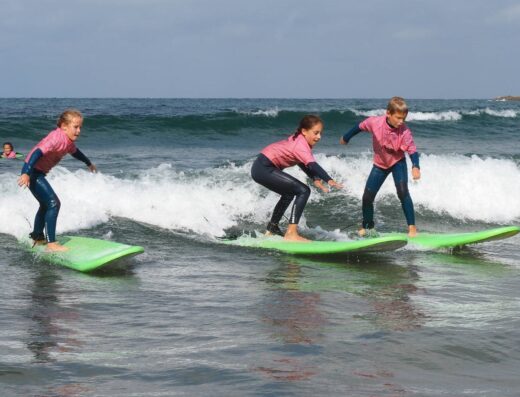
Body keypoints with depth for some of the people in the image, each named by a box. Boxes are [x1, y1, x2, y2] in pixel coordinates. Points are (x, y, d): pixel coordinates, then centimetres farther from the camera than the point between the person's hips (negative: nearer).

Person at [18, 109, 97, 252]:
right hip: (31, 172, -11)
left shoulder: (69, 140, 6)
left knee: (46, 205, 25)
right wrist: (26, 174, -44)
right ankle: (51, 243, -17)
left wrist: (89, 164, 46)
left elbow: (75, 152, 29)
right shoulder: (57, 138, -25)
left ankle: (37, 237, 41)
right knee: (53, 203, -16)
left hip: (39, 173, 11)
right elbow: (38, 153, -34)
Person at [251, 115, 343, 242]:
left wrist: (315, 179, 1)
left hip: (260, 168, 11)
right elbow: (312, 165, -36)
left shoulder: (298, 139, 10)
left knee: (289, 192, 32)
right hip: (264, 169, -11)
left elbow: (303, 164, 18)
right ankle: (291, 234, -21)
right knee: (303, 191, -15)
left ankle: (271, 229, 42)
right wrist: (329, 180, -48)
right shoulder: (301, 146, -21)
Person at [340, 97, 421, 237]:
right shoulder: (375, 122, -23)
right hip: (380, 164, 3)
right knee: (367, 196, 4)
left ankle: (412, 227, -21)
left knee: (402, 191, -25)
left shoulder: (404, 132, -28)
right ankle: (367, 227, 26)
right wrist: (346, 138, 13)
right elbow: (359, 127, -3)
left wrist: (415, 167, -53)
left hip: (397, 162, -3)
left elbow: (412, 150, -33)